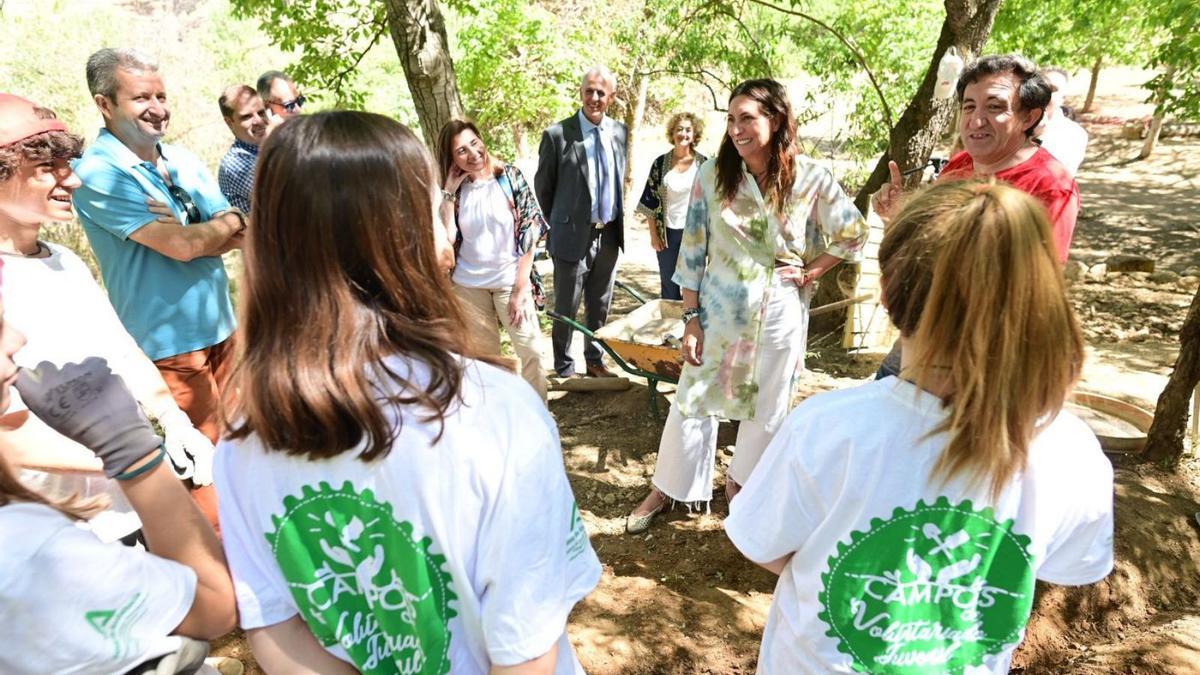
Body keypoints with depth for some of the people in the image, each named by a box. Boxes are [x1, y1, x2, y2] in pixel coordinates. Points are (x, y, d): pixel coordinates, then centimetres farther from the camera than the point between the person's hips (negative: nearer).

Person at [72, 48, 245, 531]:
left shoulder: (184, 161, 9)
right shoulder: (99, 174, -12)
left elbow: (241, 236, 6)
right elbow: (183, 246, -21)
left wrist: (191, 231, -14)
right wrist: (231, 221, -2)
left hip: (222, 330, 7)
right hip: (169, 345, -7)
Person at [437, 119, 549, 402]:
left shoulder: (510, 176, -7)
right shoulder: (454, 190, 0)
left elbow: (530, 232, -9)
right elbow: (446, 237, -11)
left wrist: (521, 287, -12)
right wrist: (448, 191, -12)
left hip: (510, 281, -2)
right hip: (467, 285, 3)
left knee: (531, 351, -2)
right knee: (483, 355, 14)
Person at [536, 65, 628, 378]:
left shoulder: (620, 132, 4)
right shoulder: (557, 134, -11)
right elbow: (543, 187, -2)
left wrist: (618, 219, 13)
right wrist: (560, 225, 6)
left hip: (610, 234, 5)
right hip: (574, 235, -4)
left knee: (600, 306, 17)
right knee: (567, 308, 7)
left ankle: (595, 361, 33)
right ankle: (564, 369, 22)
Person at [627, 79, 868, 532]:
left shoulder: (810, 179, -8)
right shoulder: (712, 174, -7)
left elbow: (853, 234, 6)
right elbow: (693, 249, -5)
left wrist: (810, 273, -3)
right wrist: (690, 319, -7)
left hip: (779, 313, 1)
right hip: (718, 309, 0)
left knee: (767, 408, 14)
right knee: (693, 400, 8)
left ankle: (740, 482, 37)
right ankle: (667, 488, 26)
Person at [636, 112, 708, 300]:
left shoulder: (703, 164, -2)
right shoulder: (661, 163, 0)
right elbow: (651, 201, 1)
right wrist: (654, 234, -2)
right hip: (668, 231, 1)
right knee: (669, 285, 10)